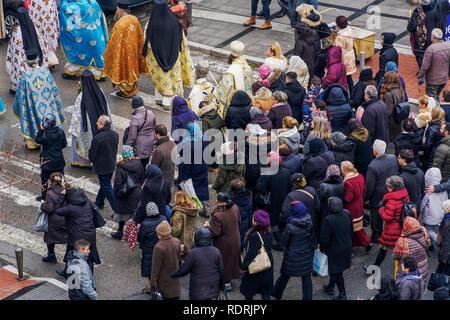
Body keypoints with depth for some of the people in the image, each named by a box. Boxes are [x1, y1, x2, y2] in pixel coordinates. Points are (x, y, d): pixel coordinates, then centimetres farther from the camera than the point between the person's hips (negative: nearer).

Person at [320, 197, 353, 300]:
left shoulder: (328, 220, -31)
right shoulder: (347, 214, -11)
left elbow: (324, 239, -23)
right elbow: (351, 231, 4)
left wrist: (322, 249, -4)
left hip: (335, 250, -6)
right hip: (346, 248, 6)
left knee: (337, 272, 12)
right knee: (335, 269, 25)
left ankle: (342, 295, 22)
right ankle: (330, 287, 43)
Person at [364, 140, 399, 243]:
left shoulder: (372, 167, -31)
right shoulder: (393, 158, -13)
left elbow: (369, 186, -21)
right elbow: (396, 174, 5)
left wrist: (366, 199, -6)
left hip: (378, 198, -5)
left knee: (376, 218, 15)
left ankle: (376, 237, 31)